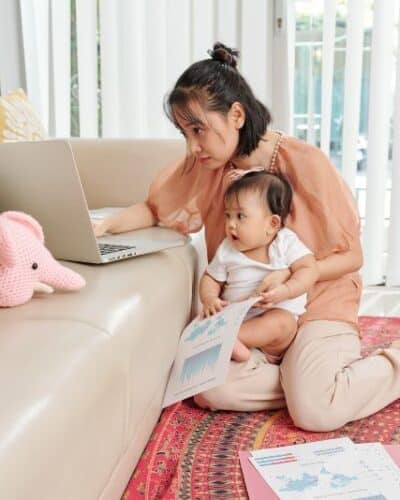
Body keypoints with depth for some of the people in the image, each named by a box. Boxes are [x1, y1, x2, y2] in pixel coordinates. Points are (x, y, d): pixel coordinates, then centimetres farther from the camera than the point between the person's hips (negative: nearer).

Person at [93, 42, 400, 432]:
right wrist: (104, 226, -13)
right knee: (209, 388, -21)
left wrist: (292, 276, -29)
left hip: (315, 301, -4)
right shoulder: (204, 164, -6)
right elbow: (155, 208, 7)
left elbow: (351, 256, -12)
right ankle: (310, 375, 0)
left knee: (314, 413, -22)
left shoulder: (304, 163, -18)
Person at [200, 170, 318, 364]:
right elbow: (210, 279, 13)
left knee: (282, 323, -36)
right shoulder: (226, 250, 5)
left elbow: (309, 270, -14)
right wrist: (209, 299, -10)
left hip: (278, 313, -3)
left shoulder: (286, 242, -5)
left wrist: (284, 291, -31)